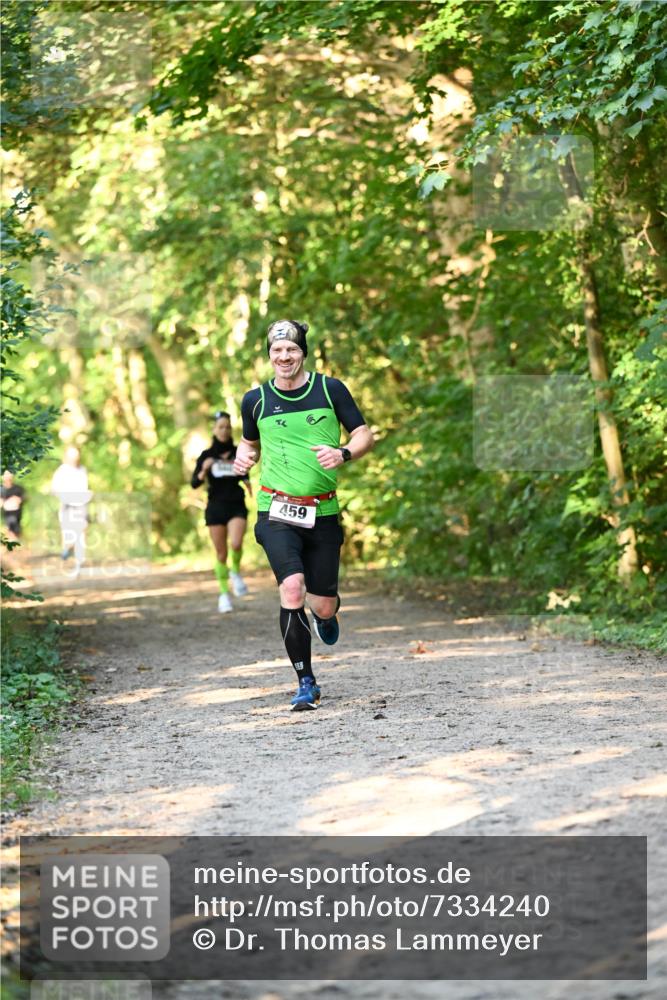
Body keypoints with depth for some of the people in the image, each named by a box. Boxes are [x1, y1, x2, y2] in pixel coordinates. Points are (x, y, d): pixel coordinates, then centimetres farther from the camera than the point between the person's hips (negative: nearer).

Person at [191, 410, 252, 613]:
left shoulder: (238, 453, 5)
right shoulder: (207, 455, 1)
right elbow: (195, 484, -5)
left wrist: (248, 483, 0)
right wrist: (204, 470, -24)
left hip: (237, 506, 0)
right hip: (216, 507, 0)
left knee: (236, 544, -24)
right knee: (221, 554, 0)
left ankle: (236, 572, 5)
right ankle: (224, 594, 13)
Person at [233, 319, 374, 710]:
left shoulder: (330, 389, 1)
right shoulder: (256, 399, 5)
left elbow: (365, 435, 6)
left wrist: (343, 454, -15)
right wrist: (244, 457, 0)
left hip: (322, 513, 1)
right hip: (277, 512, 0)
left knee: (323, 605, 1)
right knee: (292, 586, -23)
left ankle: (326, 614, 44)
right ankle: (306, 683, -11)